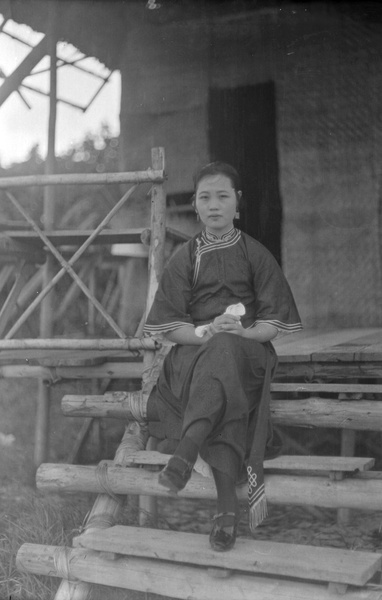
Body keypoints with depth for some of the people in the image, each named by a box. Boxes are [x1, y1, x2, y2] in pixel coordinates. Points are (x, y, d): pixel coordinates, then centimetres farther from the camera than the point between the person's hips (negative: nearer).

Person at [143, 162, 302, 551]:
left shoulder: (256, 255, 10)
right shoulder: (184, 259, 11)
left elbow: (273, 324, 4)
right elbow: (170, 326, 3)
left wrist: (243, 332, -18)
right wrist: (205, 331, -17)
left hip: (247, 350, -1)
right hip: (194, 351, 1)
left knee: (224, 351, -39)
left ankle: (185, 452, -51)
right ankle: (228, 503, -40)